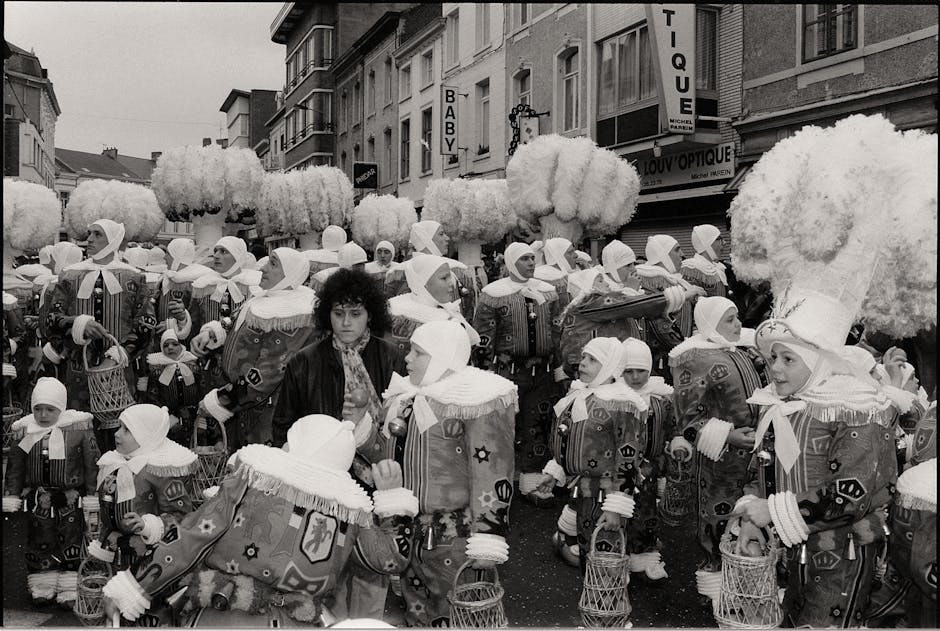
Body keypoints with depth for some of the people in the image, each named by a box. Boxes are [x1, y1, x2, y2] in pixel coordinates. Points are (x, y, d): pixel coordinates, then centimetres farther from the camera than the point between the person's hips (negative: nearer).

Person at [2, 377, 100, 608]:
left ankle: (70, 589, 14)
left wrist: (92, 495, -5)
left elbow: (92, 463, -4)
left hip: (71, 499, -2)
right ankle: (41, 585, 23)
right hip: (38, 500, 2)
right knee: (39, 543, 10)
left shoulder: (79, 427, -9)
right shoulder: (24, 431, -1)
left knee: (72, 542, 5)